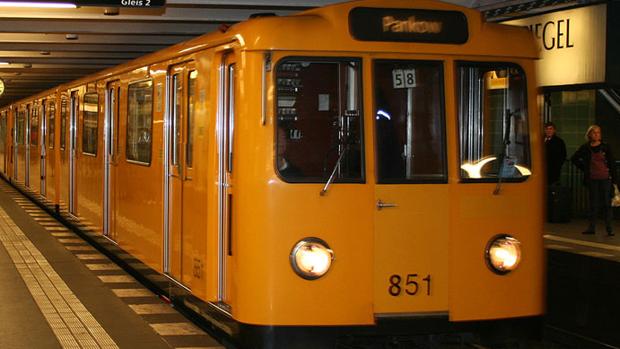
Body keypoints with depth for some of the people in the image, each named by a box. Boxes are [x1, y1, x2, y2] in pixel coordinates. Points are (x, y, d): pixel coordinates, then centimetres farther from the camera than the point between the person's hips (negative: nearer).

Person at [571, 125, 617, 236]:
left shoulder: (606, 147, 1)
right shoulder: (585, 148, 3)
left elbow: (612, 163, 2)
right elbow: (574, 159, 14)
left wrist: (614, 179, -4)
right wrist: (584, 168, 5)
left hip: (605, 178, -1)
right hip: (592, 179, 1)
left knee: (607, 203, -1)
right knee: (593, 203, 5)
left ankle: (609, 228, 2)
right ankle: (591, 227, 10)